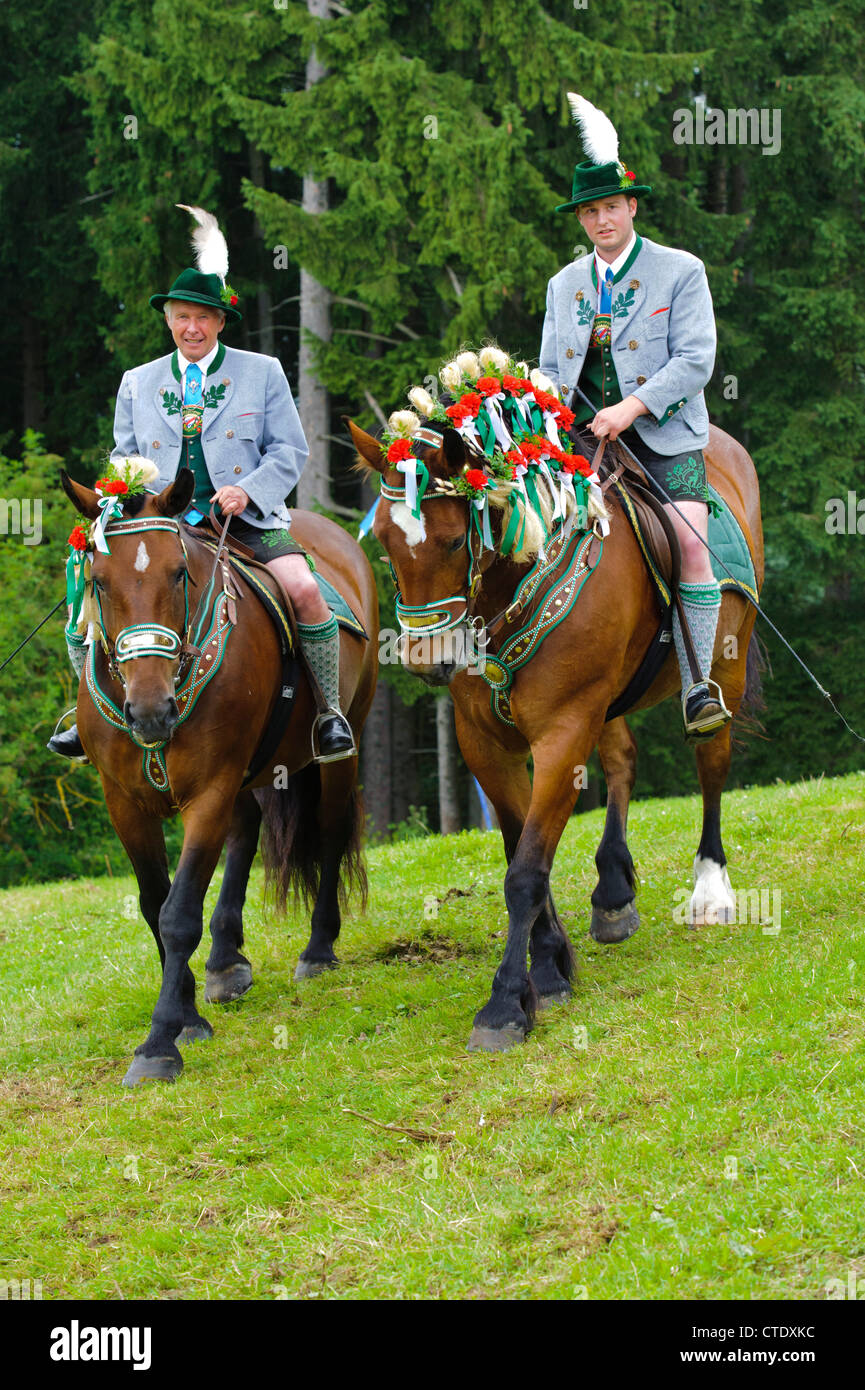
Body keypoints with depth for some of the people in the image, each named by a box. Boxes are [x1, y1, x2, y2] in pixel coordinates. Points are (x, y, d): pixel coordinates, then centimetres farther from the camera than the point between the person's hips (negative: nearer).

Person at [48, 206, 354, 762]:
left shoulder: (263, 373, 8)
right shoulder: (137, 383, 16)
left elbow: (290, 451, 4)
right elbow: (124, 459, 20)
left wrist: (247, 490, -14)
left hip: (246, 516, -3)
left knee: (304, 590, -28)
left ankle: (330, 711, -13)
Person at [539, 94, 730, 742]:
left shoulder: (680, 271, 1)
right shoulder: (564, 285, 15)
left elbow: (695, 359, -8)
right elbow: (551, 371, 20)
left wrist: (632, 408, -19)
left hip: (664, 436, -4)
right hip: (585, 438, 4)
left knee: (687, 540, -23)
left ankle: (699, 688, -20)